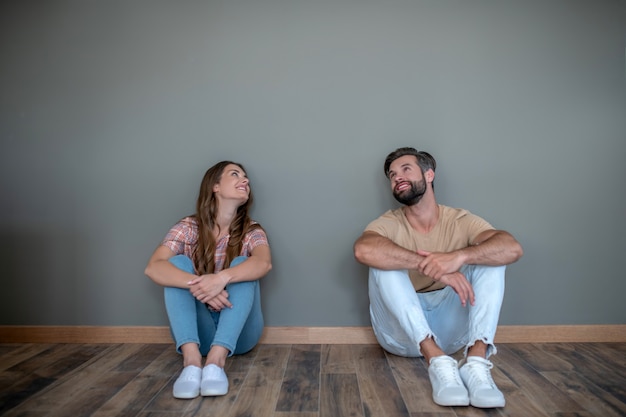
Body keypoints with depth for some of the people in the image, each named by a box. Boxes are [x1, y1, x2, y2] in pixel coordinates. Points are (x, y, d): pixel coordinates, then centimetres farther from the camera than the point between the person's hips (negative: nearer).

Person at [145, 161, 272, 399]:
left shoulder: (252, 231, -2)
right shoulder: (188, 228, -2)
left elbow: (263, 263, -25)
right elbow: (153, 268, -20)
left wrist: (222, 277, -44)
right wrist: (198, 285, -37)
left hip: (238, 331, 0)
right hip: (196, 330, 0)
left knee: (242, 265, -22)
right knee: (178, 263, -19)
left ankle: (216, 359, -40)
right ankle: (191, 359, -39)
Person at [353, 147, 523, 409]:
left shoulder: (460, 221, -2)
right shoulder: (389, 224, -7)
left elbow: (512, 249, -19)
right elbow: (363, 250, -32)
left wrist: (459, 256, -38)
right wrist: (431, 265, -39)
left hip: (449, 326, 2)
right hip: (402, 332, -1)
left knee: (491, 256, -14)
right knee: (384, 262, -26)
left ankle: (476, 361, -31)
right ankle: (437, 360, -35)